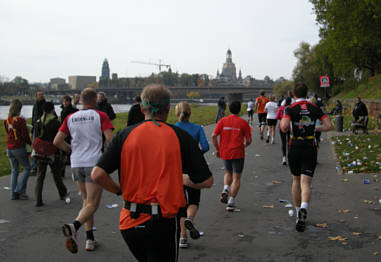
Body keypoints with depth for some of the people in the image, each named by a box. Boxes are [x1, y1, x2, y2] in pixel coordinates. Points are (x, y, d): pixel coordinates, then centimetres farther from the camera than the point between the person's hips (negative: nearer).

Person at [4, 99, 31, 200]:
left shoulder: (7, 120, 4)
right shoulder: (20, 120, -15)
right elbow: (25, 135, -12)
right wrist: (30, 143, 6)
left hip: (9, 148, 6)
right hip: (19, 148, -6)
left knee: (14, 170, 13)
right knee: (27, 168, 8)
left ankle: (13, 194, 13)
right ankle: (19, 190, 1)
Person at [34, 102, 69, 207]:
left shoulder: (39, 122, 1)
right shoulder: (56, 122, -12)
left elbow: (35, 138, 7)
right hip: (53, 153, -3)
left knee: (39, 176, 8)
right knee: (57, 175, 13)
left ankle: (38, 200, 2)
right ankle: (63, 194, 30)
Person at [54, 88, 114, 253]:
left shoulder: (70, 118, 8)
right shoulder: (100, 116, -3)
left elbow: (57, 142, 5)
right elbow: (110, 139, -14)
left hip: (76, 163, 5)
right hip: (94, 163, -5)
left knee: (86, 201, 18)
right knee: (92, 204, -4)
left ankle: (90, 239, 17)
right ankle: (74, 226, -31)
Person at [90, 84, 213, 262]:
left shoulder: (125, 135, -1)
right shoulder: (180, 137, -5)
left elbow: (97, 174, -9)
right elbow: (206, 181, -5)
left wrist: (120, 190, 8)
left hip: (130, 222, 3)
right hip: (163, 222, -3)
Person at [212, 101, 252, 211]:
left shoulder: (222, 121, 2)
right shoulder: (243, 123, -3)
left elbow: (214, 136, -4)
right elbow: (248, 140, -5)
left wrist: (217, 149, 7)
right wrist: (245, 145, 17)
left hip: (224, 153, 3)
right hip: (238, 153, -3)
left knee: (228, 173, 26)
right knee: (236, 178, 4)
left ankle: (225, 190, 1)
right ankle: (231, 203, -1)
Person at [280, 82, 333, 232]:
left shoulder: (290, 109, -7)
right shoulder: (315, 109, 2)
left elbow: (284, 127, -23)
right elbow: (329, 126, -3)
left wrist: (283, 123, 0)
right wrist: (316, 129, 14)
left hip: (294, 149, 0)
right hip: (310, 149, 0)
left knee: (296, 181, 17)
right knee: (306, 183, -5)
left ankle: (298, 212, 28)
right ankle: (303, 208, -32)